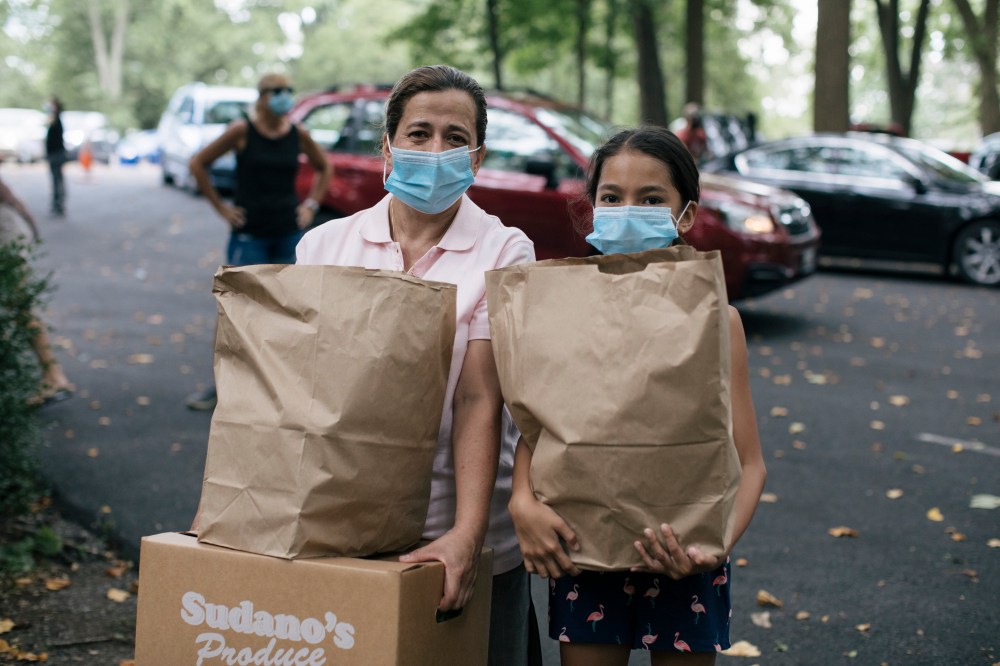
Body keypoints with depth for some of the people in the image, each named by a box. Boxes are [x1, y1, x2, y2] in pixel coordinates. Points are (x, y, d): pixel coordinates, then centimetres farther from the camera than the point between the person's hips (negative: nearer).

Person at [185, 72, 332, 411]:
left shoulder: (298, 134, 2)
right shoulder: (242, 131, -8)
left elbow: (324, 168, 19)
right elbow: (198, 164, -2)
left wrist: (311, 205, 8)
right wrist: (221, 207, -4)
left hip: (289, 233, 3)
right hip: (249, 234, -3)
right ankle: (219, 386, 6)